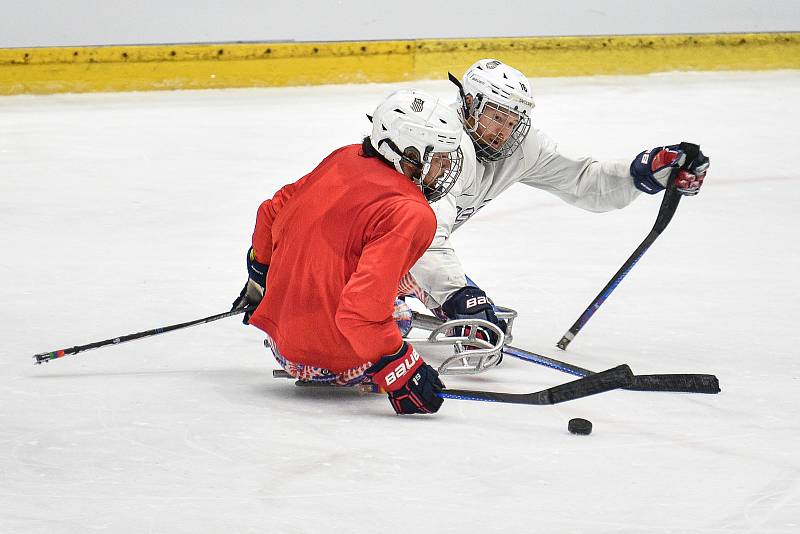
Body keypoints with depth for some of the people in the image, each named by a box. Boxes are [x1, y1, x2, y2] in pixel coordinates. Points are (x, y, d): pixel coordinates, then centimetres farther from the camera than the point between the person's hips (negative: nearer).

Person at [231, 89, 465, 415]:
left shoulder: (346, 158, 3)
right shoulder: (412, 215, -21)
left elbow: (273, 214, 17)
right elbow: (362, 308, -31)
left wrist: (259, 278, 33)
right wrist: (402, 376, -26)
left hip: (282, 344, 7)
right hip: (332, 359, -7)